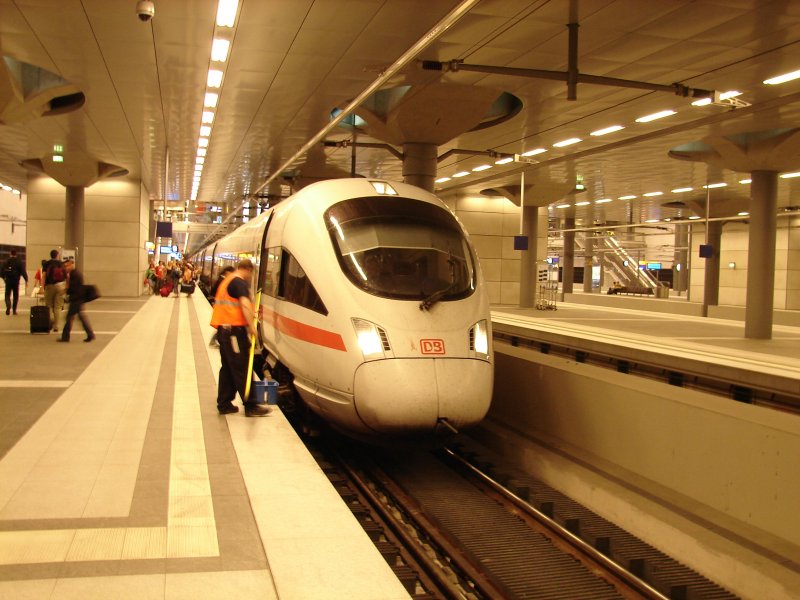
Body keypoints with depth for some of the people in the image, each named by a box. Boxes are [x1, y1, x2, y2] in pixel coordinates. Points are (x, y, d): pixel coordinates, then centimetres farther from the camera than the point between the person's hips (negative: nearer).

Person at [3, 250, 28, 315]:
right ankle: (14, 310, 12)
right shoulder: (19, 262, -5)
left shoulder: (7, 261, 1)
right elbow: (23, 271, -10)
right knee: (16, 296, 11)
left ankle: (8, 306, -20)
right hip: (16, 281, -1)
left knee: (7, 295, 6)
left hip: (8, 281, 1)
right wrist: (26, 280, -9)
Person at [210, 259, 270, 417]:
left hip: (223, 329, 10)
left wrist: (249, 315, 35)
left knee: (228, 367, 14)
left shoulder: (227, 280, 20)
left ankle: (224, 404, 17)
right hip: (234, 329, -10)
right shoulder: (240, 282, -10)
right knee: (242, 369, -6)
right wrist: (251, 324, -28)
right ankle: (251, 406, -2)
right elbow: (245, 303, -25)